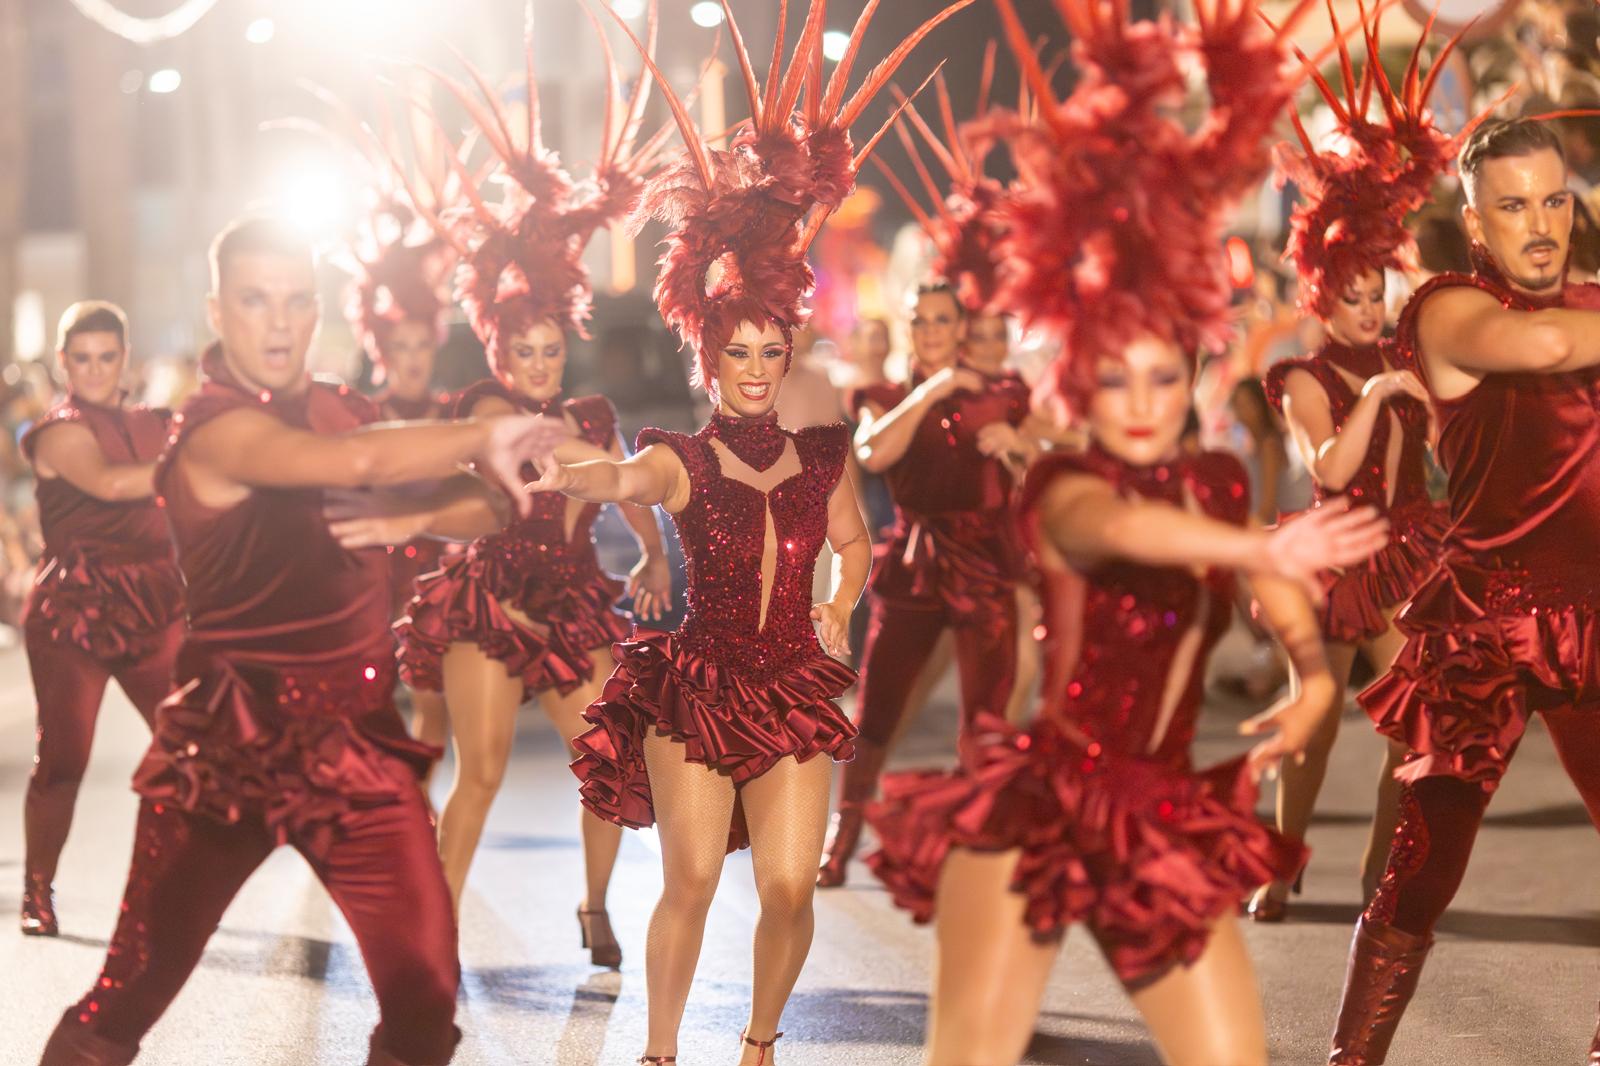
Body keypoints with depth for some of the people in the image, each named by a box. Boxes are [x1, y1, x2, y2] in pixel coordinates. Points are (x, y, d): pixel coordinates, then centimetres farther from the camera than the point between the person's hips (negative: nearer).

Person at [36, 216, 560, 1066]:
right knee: (134, 988, -1)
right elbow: (357, 462, -32)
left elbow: (474, 507, 11)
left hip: (355, 736, 5)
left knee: (424, 991, -3)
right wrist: (486, 438, -20)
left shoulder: (342, 410, 10)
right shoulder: (214, 427, -13)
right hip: (230, 741, -5)